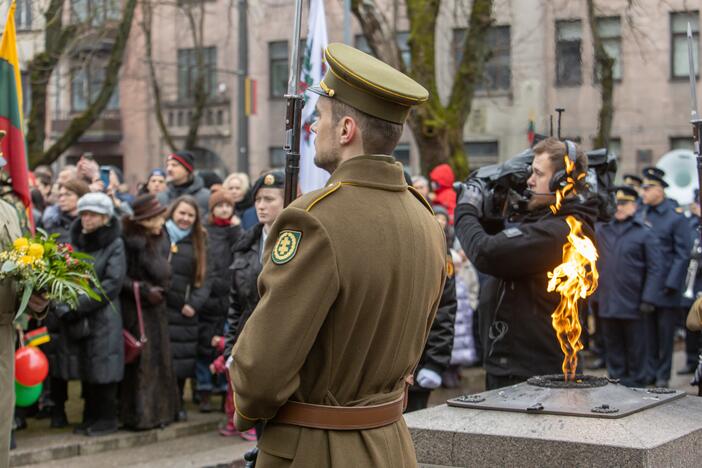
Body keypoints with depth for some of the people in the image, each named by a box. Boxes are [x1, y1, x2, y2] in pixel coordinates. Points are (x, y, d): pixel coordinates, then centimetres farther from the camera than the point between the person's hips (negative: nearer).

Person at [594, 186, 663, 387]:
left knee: (635, 346, 6)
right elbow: (596, 264, 12)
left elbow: (655, 268, -5)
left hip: (632, 303, -3)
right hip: (607, 301, 4)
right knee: (613, 345, 10)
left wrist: (648, 299, -11)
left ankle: (636, 384, 14)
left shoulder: (645, 233, -2)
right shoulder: (603, 231, 9)